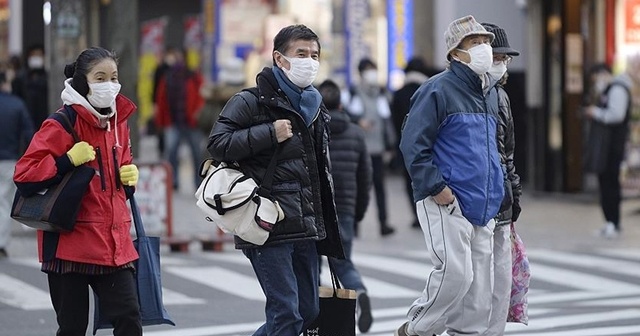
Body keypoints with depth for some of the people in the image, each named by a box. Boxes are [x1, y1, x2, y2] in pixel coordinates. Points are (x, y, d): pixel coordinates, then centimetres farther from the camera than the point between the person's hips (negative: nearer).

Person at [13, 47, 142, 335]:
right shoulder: (62, 125, -10)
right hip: (71, 244, -5)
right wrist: (68, 161, -20)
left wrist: (129, 177, 4)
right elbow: (24, 177, -13)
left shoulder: (118, 123, 11)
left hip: (114, 243, 5)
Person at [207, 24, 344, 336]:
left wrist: (327, 231, 21)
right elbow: (217, 144, -16)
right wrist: (270, 133, -17)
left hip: (306, 228, 8)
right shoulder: (251, 102, -5)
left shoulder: (315, 106, 18)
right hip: (268, 227, -7)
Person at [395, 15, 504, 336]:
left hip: (482, 204, 8)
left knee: (479, 282, 6)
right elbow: (413, 144, -12)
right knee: (455, 272, -15)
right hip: (446, 202, -8)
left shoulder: (490, 93, 17)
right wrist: (435, 187, -16)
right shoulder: (437, 90, -9)